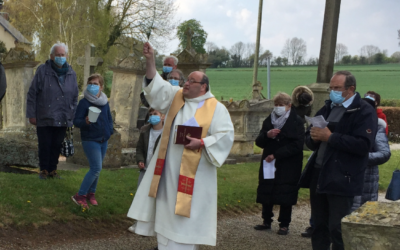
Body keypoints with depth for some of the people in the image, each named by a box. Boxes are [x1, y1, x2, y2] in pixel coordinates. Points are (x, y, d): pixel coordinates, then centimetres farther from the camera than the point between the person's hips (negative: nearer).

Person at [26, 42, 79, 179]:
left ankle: (53, 169, 23)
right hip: (44, 119, -3)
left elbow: (75, 97, 14)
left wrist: (72, 117, 9)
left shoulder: (71, 74, 7)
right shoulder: (42, 71, -5)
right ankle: (44, 170, 21)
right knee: (44, 146, 6)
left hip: (63, 120, 3)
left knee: (57, 146, 9)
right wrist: (31, 115, -5)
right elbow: (32, 94, -3)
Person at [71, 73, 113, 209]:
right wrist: (85, 122, -32)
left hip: (103, 140, 6)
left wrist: (109, 130, 4)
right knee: (96, 168, -14)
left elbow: (109, 118, 19)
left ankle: (91, 193, 26)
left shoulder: (105, 103, 6)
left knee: (96, 169, 12)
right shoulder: (84, 102, -11)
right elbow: (76, 121, -13)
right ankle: (80, 196, -6)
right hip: (90, 140, -6)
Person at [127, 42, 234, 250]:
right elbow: (156, 85, -3)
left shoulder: (216, 109, -6)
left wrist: (201, 143, -21)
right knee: (167, 208, 9)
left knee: (187, 213, 1)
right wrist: (150, 60, -15)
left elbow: (226, 135, -11)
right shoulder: (176, 96, 7)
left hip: (193, 171, -5)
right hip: (169, 167, 5)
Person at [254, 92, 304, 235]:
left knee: (285, 196, -1)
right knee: (266, 193, 6)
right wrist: (267, 135, -16)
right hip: (269, 164, 4)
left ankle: (284, 225, 10)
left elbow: (297, 145, -13)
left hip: (288, 166, -4)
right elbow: (259, 142, 7)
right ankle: (267, 221, 21)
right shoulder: (268, 121, 9)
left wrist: (276, 155, -16)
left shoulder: (296, 122, -5)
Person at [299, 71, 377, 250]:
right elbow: (309, 138, 18)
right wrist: (314, 137, -6)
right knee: (319, 225, 13)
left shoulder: (365, 112, -7)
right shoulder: (327, 108, 16)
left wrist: (330, 137, -19)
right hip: (318, 174, 7)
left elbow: (363, 145, -19)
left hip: (341, 179, -7)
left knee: (337, 228, -4)